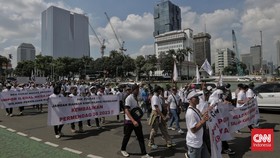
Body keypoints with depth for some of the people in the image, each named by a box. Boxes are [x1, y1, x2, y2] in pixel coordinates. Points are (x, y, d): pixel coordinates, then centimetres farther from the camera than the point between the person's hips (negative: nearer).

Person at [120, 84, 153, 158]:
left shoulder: (136, 98, 6)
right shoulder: (129, 98, -18)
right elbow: (126, 110, -26)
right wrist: (133, 121, -34)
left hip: (137, 120, 7)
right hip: (129, 121, -7)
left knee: (141, 137, 5)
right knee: (127, 136, 11)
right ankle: (123, 149, 35)